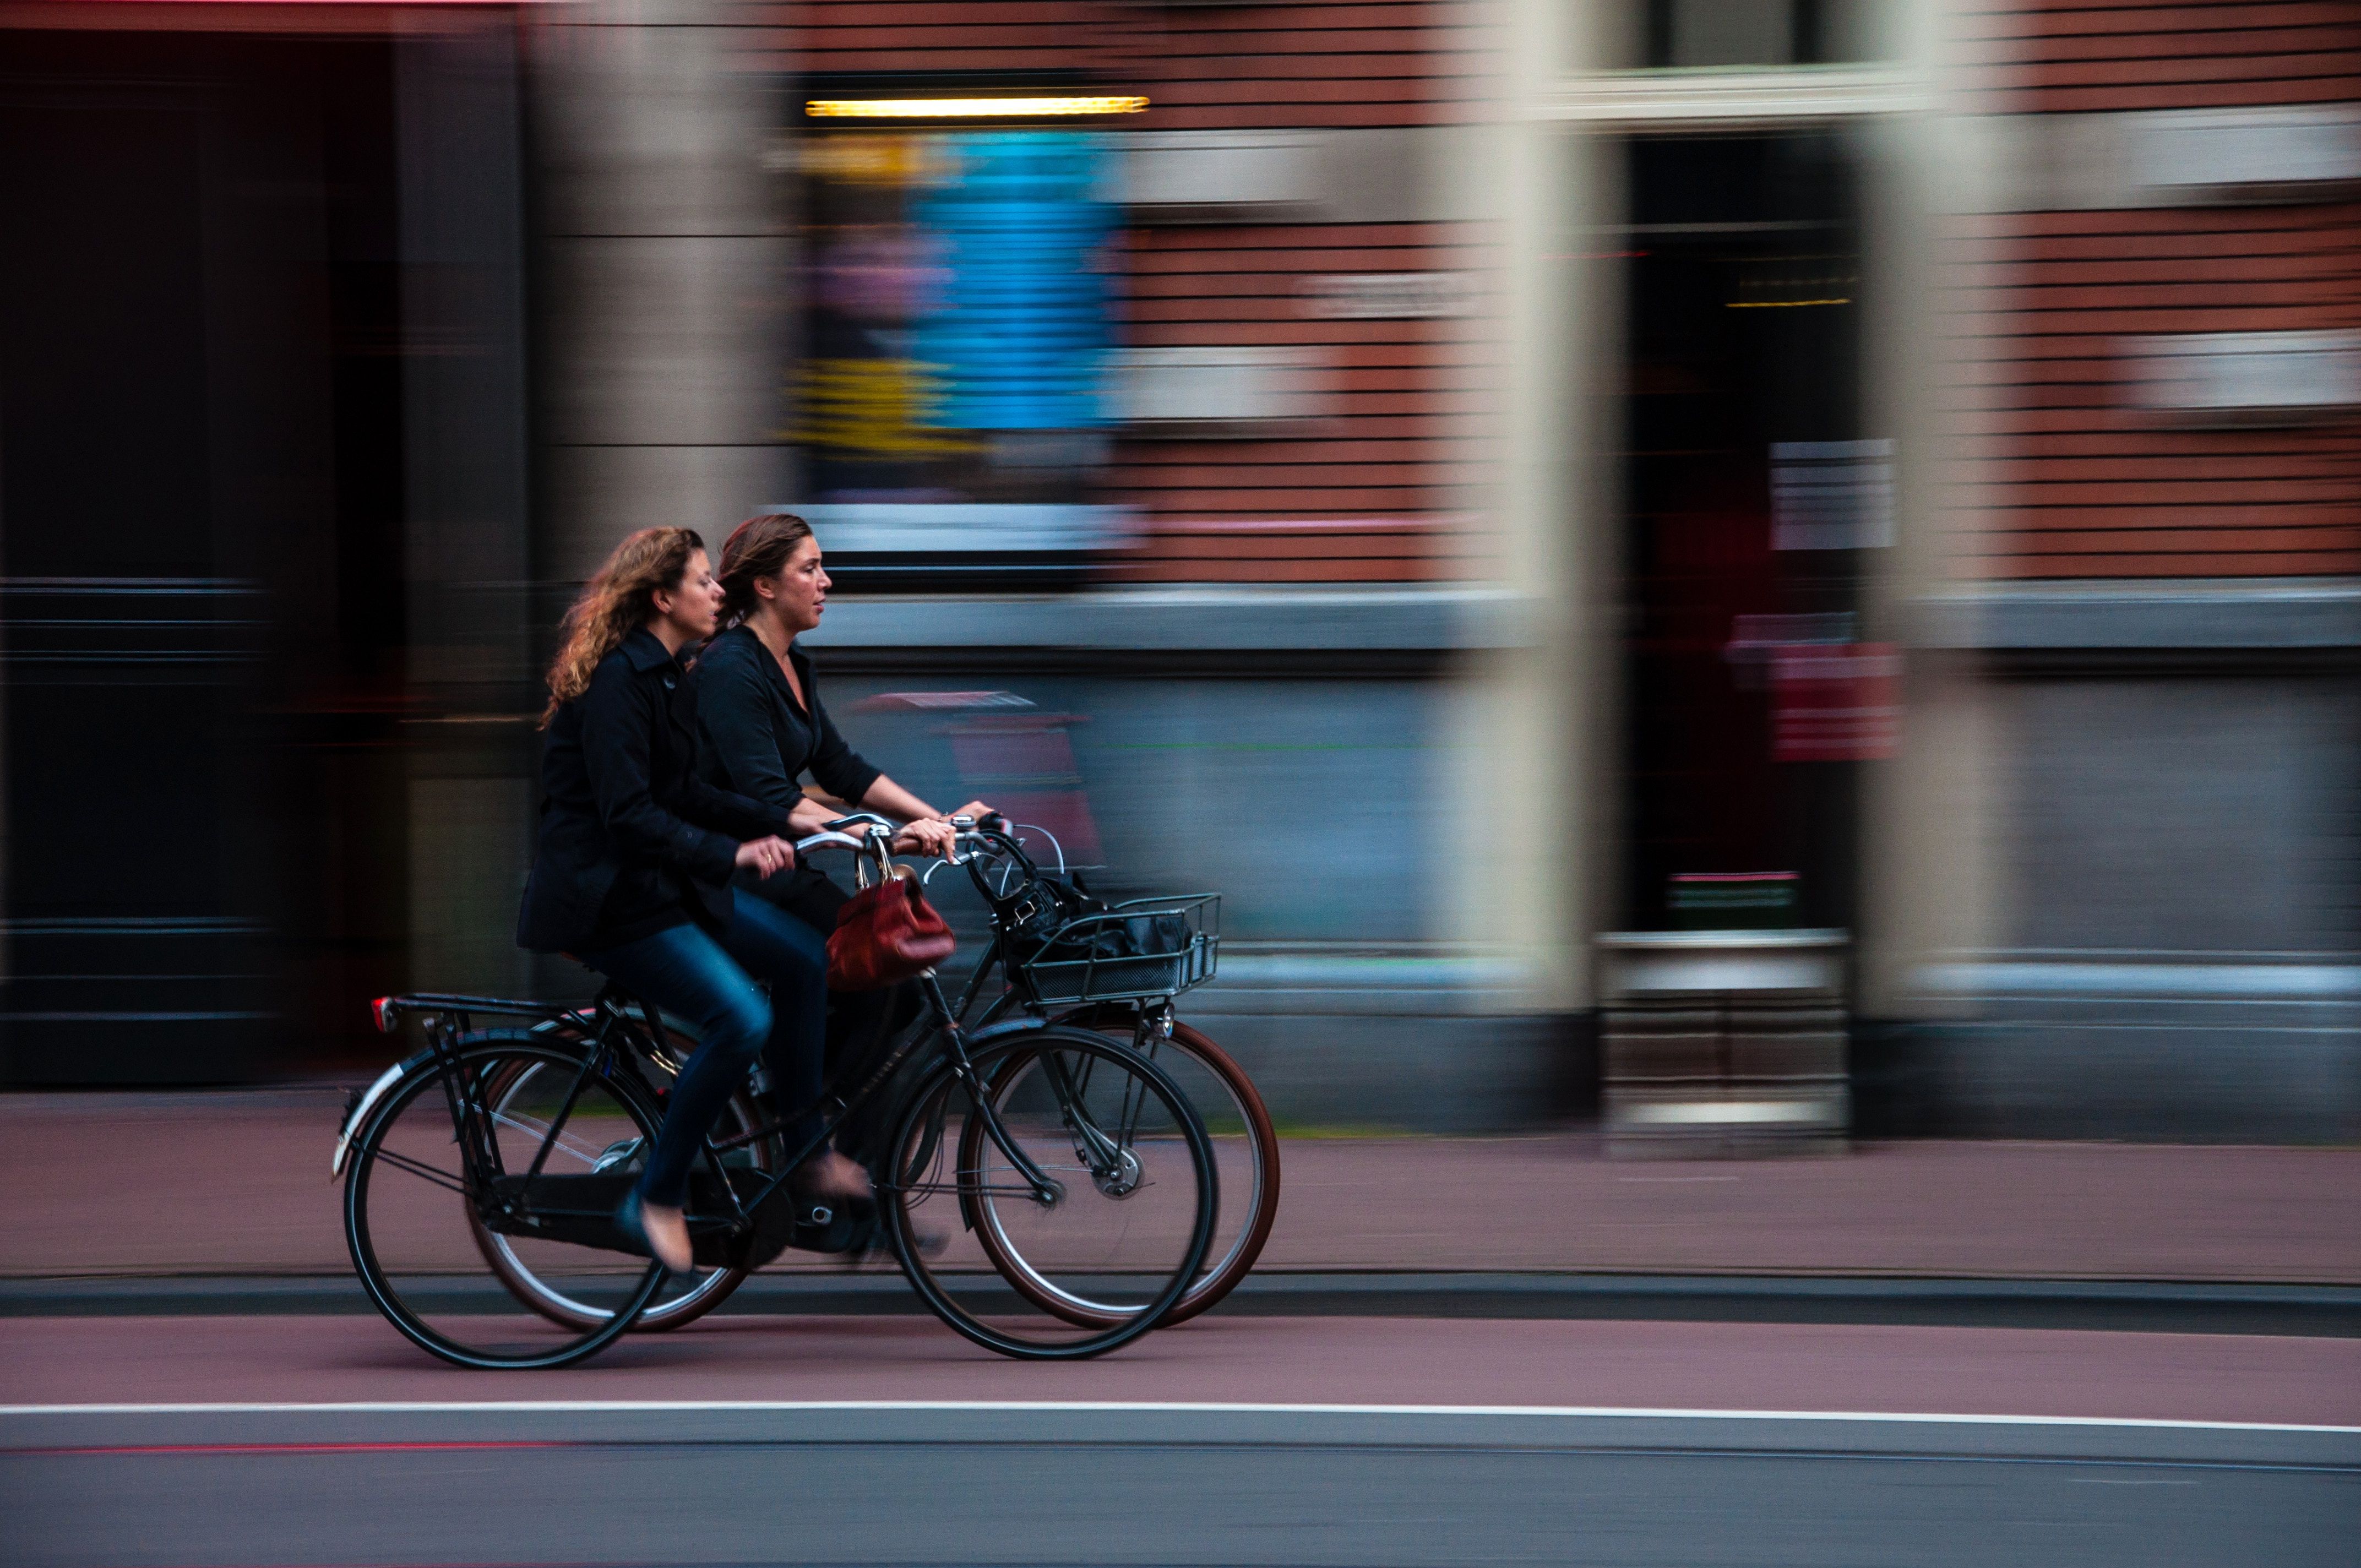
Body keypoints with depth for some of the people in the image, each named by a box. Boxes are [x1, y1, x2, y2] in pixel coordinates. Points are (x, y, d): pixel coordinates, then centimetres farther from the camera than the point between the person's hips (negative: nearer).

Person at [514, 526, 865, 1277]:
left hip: (664, 880, 10)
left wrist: (783, 822, 6)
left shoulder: (665, 678, 11)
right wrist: (733, 854, -32)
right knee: (742, 1019, -21)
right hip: (605, 898, -10)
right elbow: (629, 815, -27)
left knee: (802, 957, 2)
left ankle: (805, 1153, 12)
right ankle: (657, 1198, -9)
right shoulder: (616, 682, -20)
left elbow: (686, 795, 16)